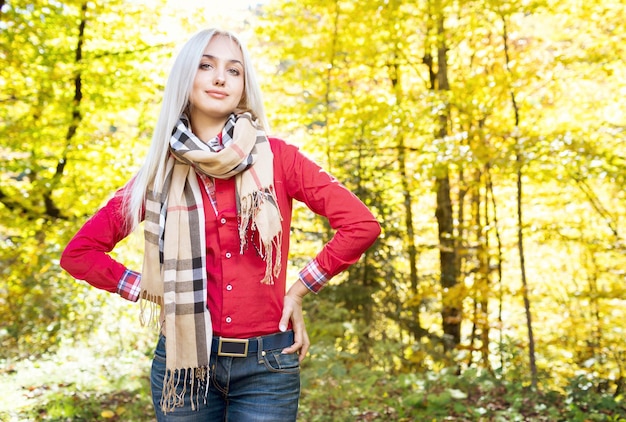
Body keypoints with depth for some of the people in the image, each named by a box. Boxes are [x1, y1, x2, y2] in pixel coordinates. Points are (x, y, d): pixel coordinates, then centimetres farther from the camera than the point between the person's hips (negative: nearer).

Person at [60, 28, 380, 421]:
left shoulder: (277, 157, -4)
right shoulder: (161, 171, 1)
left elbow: (362, 225, -7)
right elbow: (79, 252, 6)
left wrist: (298, 291, -4)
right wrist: (153, 290, -1)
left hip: (266, 365, -1)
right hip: (185, 361, 2)